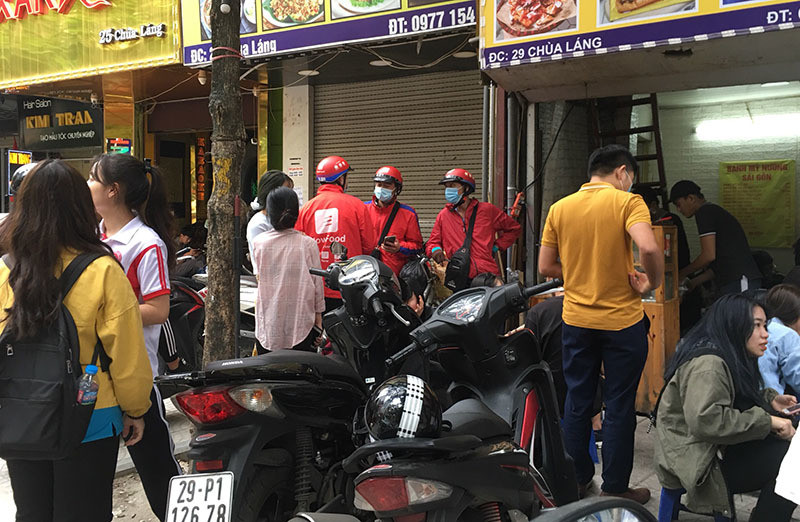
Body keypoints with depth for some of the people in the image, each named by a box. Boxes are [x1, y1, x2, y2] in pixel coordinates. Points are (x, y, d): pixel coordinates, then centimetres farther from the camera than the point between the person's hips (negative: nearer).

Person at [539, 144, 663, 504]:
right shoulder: (627, 202, -10)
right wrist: (653, 282, -10)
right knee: (619, 406, 8)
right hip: (622, 322, -4)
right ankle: (615, 489, 18)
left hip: (576, 321, 4)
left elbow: (545, 266, 5)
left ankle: (576, 480, 28)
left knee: (577, 401, 16)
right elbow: (648, 248, -27)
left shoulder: (560, 208, 3)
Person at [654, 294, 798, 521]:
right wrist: (767, 421, -26)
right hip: (697, 465, -10)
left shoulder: (730, 357, 11)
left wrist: (770, 399, 7)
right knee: (789, 457, -17)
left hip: (717, 449, 10)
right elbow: (705, 420, -33)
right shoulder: (708, 363, -21)